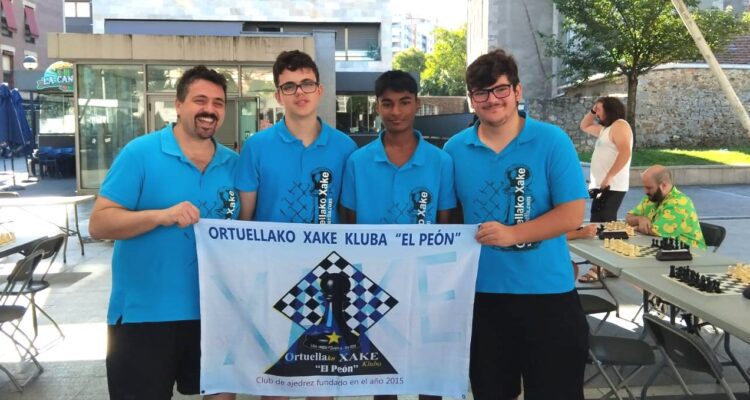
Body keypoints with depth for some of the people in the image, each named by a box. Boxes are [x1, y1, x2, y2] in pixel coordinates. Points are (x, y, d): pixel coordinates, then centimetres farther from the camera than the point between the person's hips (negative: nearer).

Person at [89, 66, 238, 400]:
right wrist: (160, 216, -27)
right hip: (143, 313, -4)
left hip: (212, 311, 4)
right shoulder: (139, 152, -9)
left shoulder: (233, 163, 4)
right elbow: (98, 224, -13)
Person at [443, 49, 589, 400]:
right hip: (481, 292, 3)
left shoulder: (552, 141, -7)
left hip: (546, 293, -2)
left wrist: (512, 233, -23)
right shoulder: (455, 149, 2)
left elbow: (572, 215, -11)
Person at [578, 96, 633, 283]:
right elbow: (584, 126, 36)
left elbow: (625, 152, -23)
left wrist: (608, 177, -27)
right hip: (602, 186, 10)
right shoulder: (605, 128, 20)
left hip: (611, 187, -10)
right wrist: (592, 111, 19)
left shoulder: (619, 125, -10)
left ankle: (600, 268, -14)